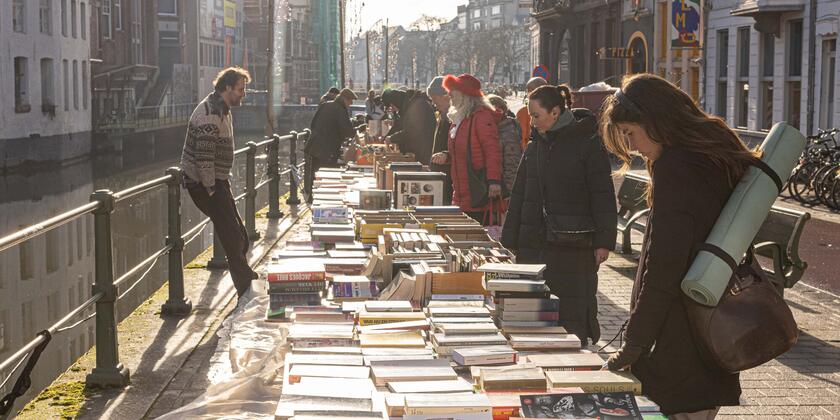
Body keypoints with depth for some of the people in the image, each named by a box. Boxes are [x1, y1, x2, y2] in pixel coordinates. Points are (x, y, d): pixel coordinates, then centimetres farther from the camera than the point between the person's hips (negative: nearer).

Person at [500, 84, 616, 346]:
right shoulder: (534, 145, 14)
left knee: (573, 317, -2)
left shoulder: (587, 143, -4)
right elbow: (519, 196, 17)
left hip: (574, 248, -5)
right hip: (533, 244, 6)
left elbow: (603, 195, -6)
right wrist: (509, 242, 14)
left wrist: (604, 241, -12)